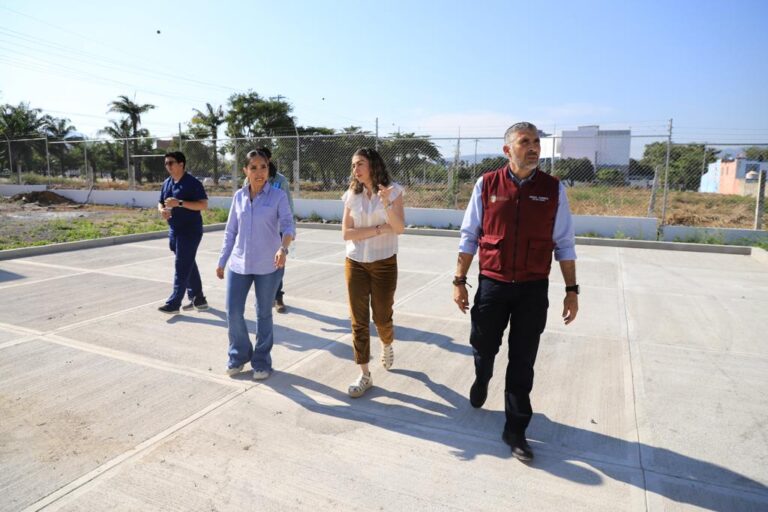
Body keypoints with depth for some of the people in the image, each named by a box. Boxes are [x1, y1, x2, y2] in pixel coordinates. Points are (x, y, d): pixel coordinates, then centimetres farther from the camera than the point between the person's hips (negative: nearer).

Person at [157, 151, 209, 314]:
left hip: (190, 231, -8)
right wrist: (162, 210, -4)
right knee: (189, 266, 13)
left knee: (182, 267, -6)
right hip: (174, 231, 8)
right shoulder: (167, 183, 12)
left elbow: (204, 204, -19)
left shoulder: (192, 182, -12)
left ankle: (174, 303, -1)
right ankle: (198, 299, 23)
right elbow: (160, 203, 20)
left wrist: (180, 203, -26)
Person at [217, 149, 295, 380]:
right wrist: (221, 261, 13)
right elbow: (230, 231, 11)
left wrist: (283, 248, -38)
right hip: (239, 264, 3)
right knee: (233, 313, 5)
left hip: (268, 266, -3)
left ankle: (262, 361, 26)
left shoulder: (278, 196, -7)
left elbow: (288, 225, -19)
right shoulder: (239, 196, 5)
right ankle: (239, 355, 29)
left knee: (264, 315, 9)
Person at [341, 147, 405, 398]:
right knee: (359, 321, 3)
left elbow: (399, 228, -13)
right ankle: (364, 376, 15)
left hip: (384, 263, -2)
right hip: (355, 264, 2)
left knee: (382, 317, 9)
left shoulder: (392, 191, -4)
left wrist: (386, 203, -28)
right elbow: (346, 233, -5)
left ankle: (387, 346, 45)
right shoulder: (352, 195, 2)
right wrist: (380, 229, -12)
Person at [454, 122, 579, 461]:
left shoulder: (553, 189, -1)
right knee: (483, 348, 16)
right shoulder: (487, 185, -3)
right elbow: (469, 237, 2)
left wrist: (571, 290, 2)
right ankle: (481, 381, 52)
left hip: (533, 289, 0)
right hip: (492, 284, 0)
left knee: (522, 362, 8)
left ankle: (515, 430, 25)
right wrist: (459, 281, 2)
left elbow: (564, 244, 4)